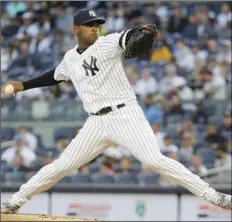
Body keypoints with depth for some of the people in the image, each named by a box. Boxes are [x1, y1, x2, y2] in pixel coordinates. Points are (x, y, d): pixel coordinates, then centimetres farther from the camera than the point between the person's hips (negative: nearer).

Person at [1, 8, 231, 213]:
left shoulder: (107, 44, -6)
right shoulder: (70, 58, 10)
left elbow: (127, 37, -28)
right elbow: (55, 76, 31)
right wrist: (23, 85, 35)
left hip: (126, 115, -5)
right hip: (97, 122, 5)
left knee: (155, 160, -20)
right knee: (63, 165, 8)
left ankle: (212, 196, -19)